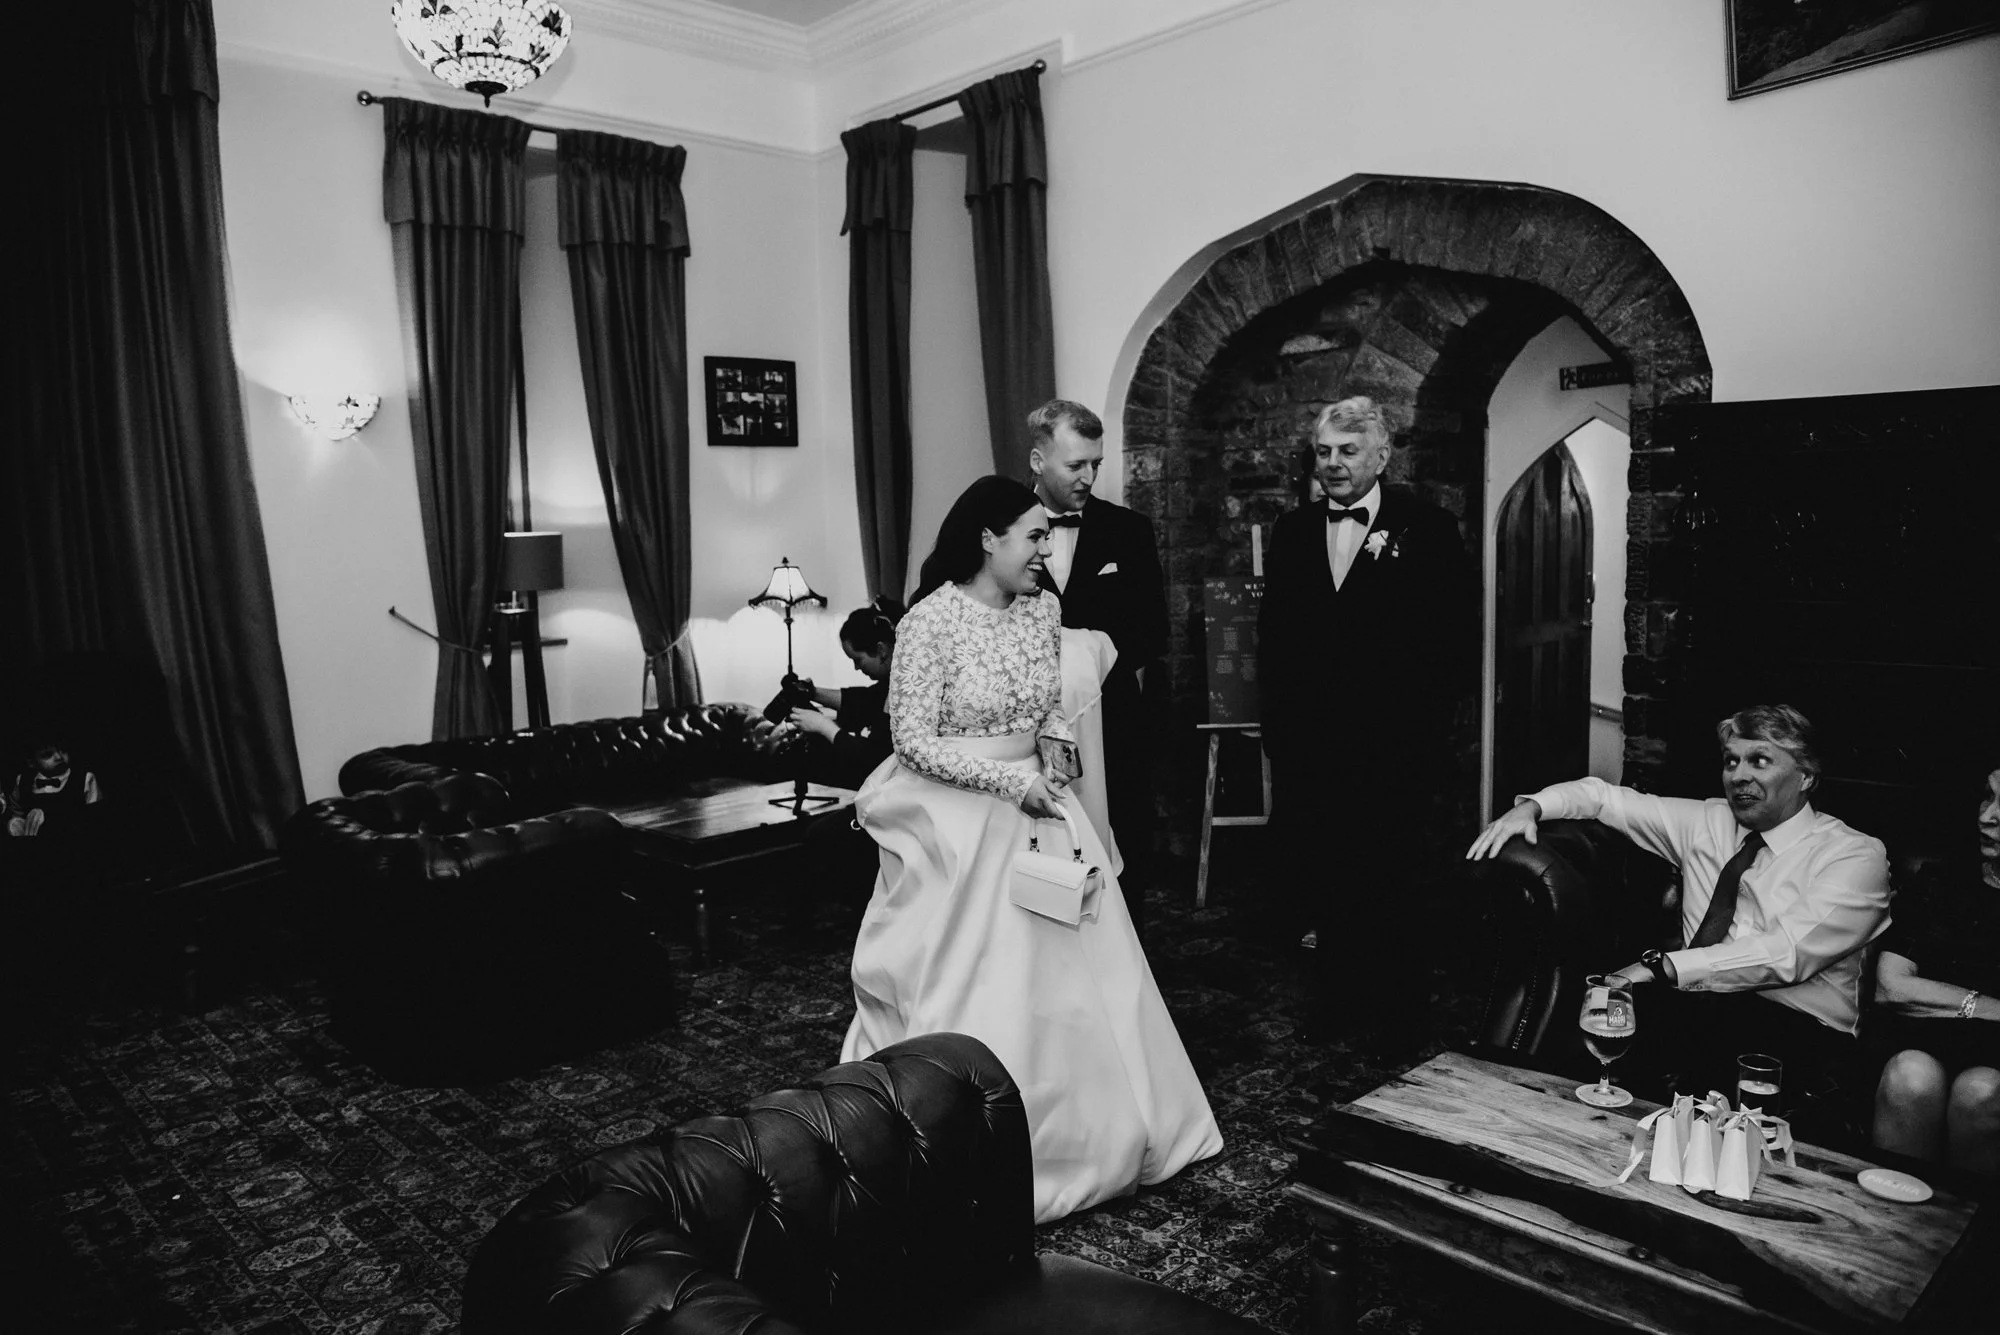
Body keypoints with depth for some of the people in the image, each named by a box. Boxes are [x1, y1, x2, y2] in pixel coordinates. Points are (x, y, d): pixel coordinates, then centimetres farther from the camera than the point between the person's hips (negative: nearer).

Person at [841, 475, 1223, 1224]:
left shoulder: (1043, 611, 3)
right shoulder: (930, 622, -16)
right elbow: (913, 741, -17)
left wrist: (1055, 740, -7)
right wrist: (1013, 779, -20)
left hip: (1035, 810, 6)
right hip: (960, 821, -6)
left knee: (1066, 971, 12)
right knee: (968, 983, 4)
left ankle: (1094, 1129, 31)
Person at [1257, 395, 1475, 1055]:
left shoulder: (1428, 530, -1)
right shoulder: (1292, 532, 11)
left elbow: (1456, 637, -3)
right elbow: (1273, 637, 13)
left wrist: (1426, 723, -8)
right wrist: (1278, 722, 6)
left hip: (1391, 749, -4)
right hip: (1307, 747, 4)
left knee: (1388, 881, 1)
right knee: (1319, 876, 7)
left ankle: (1402, 1017, 18)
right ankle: (1341, 994, 25)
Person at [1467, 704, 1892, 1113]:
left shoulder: (1856, 856, 0)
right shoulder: (1707, 822, 15)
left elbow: (1787, 954, -15)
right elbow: (1604, 796, 19)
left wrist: (1661, 966, -22)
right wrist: (1530, 807, -3)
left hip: (1799, 1028, -4)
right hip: (1697, 1006, 4)